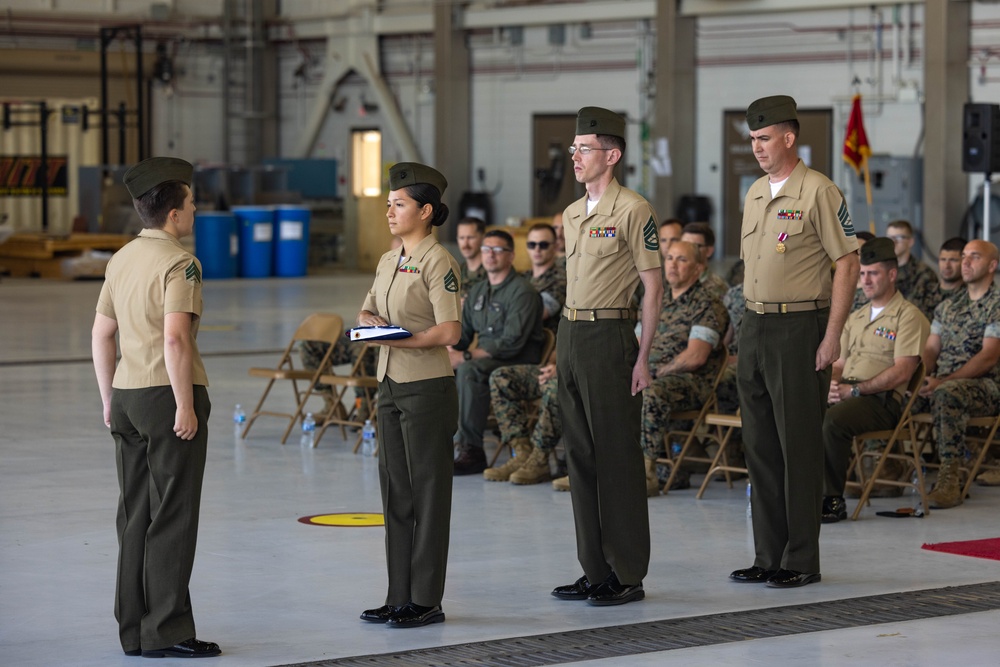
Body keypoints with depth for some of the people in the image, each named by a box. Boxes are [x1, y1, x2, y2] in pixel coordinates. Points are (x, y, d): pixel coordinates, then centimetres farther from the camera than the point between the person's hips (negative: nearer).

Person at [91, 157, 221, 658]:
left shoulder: (121, 259, 12)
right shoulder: (180, 262, -12)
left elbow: (102, 335, 15)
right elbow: (175, 339, -21)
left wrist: (110, 401, 21)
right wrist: (186, 406, -17)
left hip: (128, 396, 8)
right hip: (168, 394, -8)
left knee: (135, 517, 10)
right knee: (172, 519, -3)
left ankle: (133, 631, 14)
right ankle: (167, 632, -2)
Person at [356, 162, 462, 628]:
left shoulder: (438, 262, -12)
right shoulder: (388, 262, 13)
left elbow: (450, 331, -18)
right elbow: (365, 313, 19)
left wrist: (400, 339, -24)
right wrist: (371, 321, -3)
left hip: (427, 388, -8)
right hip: (390, 384, 8)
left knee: (428, 493, -1)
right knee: (395, 492, 11)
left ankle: (426, 600, 4)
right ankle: (400, 596, 17)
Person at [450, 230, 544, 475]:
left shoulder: (522, 291, -9)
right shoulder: (477, 292, 17)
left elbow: (512, 342, -19)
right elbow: (462, 334, 19)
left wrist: (466, 357, -22)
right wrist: (450, 352, -5)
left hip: (518, 363, -8)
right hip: (484, 360, 8)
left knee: (469, 370, -35)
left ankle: (472, 451, -31)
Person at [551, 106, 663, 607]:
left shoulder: (633, 211, -8)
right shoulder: (571, 214, 16)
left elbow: (653, 286, -9)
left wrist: (643, 356, -13)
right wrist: (565, 344, 17)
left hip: (609, 337, -8)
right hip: (569, 336, 8)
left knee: (617, 457, -5)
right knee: (580, 455, 9)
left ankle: (627, 575, 1)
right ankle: (595, 570, 16)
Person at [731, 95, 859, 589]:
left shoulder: (818, 192, -10)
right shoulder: (755, 194, 14)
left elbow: (847, 264, -11)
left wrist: (831, 336, -15)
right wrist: (752, 323, 15)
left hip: (799, 328, -8)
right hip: (754, 327, 8)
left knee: (799, 446, -3)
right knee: (760, 445, 9)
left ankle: (801, 561, 3)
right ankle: (768, 557, 17)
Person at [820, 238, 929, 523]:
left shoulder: (908, 315, 0)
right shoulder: (855, 318, 26)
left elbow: (901, 372, -10)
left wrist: (854, 389, -14)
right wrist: (831, 384, -1)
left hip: (882, 399, -7)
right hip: (844, 394, 7)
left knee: (833, 420, -35)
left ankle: (833, 500, -25)